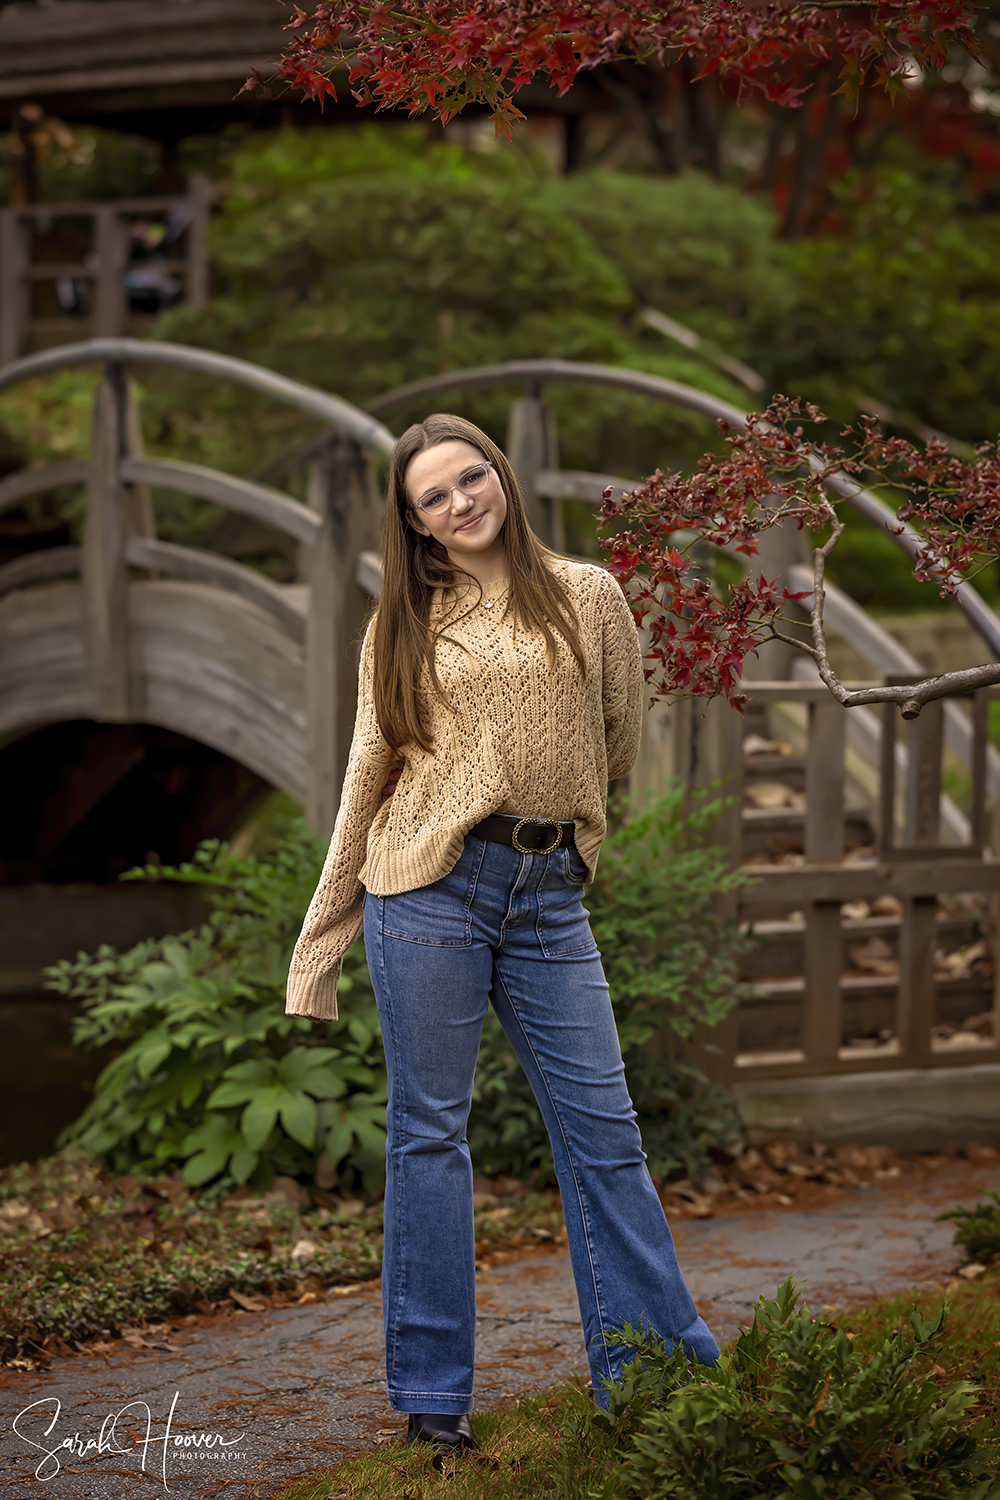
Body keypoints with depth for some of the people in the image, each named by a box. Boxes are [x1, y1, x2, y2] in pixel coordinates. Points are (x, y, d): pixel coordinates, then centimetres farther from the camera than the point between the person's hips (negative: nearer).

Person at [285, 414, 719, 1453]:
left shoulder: (587, 597, 7)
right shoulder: (404, 626, 7)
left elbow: (617, 739, 17)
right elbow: (369, 774, 10)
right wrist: (324, 937, 11)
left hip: (549, 891, 1)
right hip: (428, 888, -1)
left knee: (603, 1128, 2)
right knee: (429, 1130, 3)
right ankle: (430, 1389, 10)